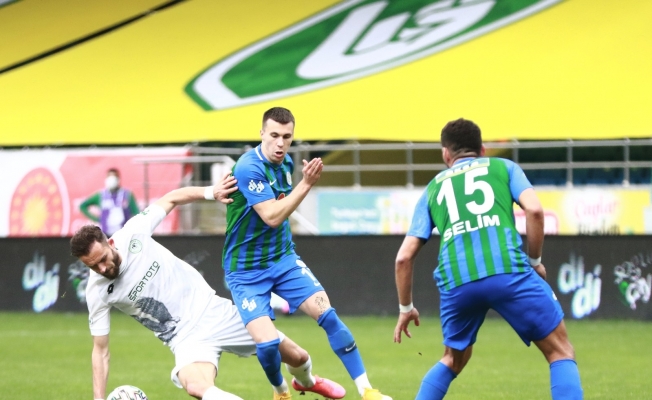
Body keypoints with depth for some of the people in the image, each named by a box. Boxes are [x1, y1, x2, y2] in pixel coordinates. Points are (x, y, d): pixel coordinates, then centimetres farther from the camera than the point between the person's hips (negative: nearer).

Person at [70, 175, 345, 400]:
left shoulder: (133, 234, -14)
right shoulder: (97, 293, -14)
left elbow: (170, 199, 2)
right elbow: (100, 351, -6)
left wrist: (210, 193, -12)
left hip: (214, 312, 2)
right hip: (187, 339, -2)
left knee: (296, 357, 13)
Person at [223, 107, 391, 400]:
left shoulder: (286, 163, 4)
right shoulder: (249, 168, -21)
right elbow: (272, 216, -27)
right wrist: (307, 184, -28)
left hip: (283, 260, 6)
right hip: (246, 270, -6)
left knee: (327, 314, -10)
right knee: (267, 343, -18)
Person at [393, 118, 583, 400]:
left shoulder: (433, 188, 28)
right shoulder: (502, 167, 23)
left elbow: (404, 256, 21)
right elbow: (534, 209, 3)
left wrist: (406, 308, 32)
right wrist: (535, 261, 16)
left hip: (456, 281, 3)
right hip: (508, 270, -3)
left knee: (453, 360, 28)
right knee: (560, 351, 7)